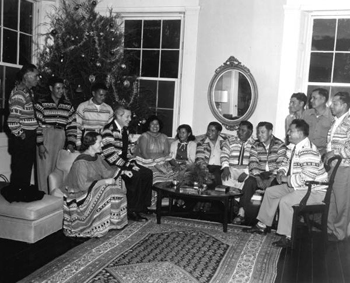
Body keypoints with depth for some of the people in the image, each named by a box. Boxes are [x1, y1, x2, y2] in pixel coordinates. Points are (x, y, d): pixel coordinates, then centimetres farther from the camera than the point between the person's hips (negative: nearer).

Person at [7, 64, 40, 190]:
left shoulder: (29, 92, 12)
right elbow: (12, 121, -26)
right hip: (21, 141, -9)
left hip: (29, 139, 9)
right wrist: (20, 135, -14)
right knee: (19, 173, 1)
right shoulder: (19, 94, -18)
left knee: (26, 171, 18)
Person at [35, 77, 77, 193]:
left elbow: (72, 126, 8)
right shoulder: (42, 103, -1)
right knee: (45, 169, -2)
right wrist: (40, 144, -10)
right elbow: (37, 125, -5)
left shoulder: (68, 105, 10)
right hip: (46, 139, -3)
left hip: (61, 140, 3)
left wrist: (71, 143, 0)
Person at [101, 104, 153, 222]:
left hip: (124, 163, 9)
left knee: (147, 173, -7)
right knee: (136, 176, -26)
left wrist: (131, 162, 0)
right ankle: (131, 211, -12)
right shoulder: (109, 130, -15)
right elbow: (109, 154, -22)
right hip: (112, 165, -9)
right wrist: (126, 165, -20)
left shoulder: (124, 130, 15)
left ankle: (141, 206, -2)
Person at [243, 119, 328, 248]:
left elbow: (307, 177, -34)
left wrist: (286, 179, -21)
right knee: (270, 192, 11)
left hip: (314, 191, -11)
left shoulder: (308, 151, -27)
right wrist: (281, 172, 2)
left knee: (285, 201, -30)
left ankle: (288, 237, -14)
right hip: (297, 186, 11)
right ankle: (262, 226, 21)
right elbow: (287, 163, 24)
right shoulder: (295, 148, 6)